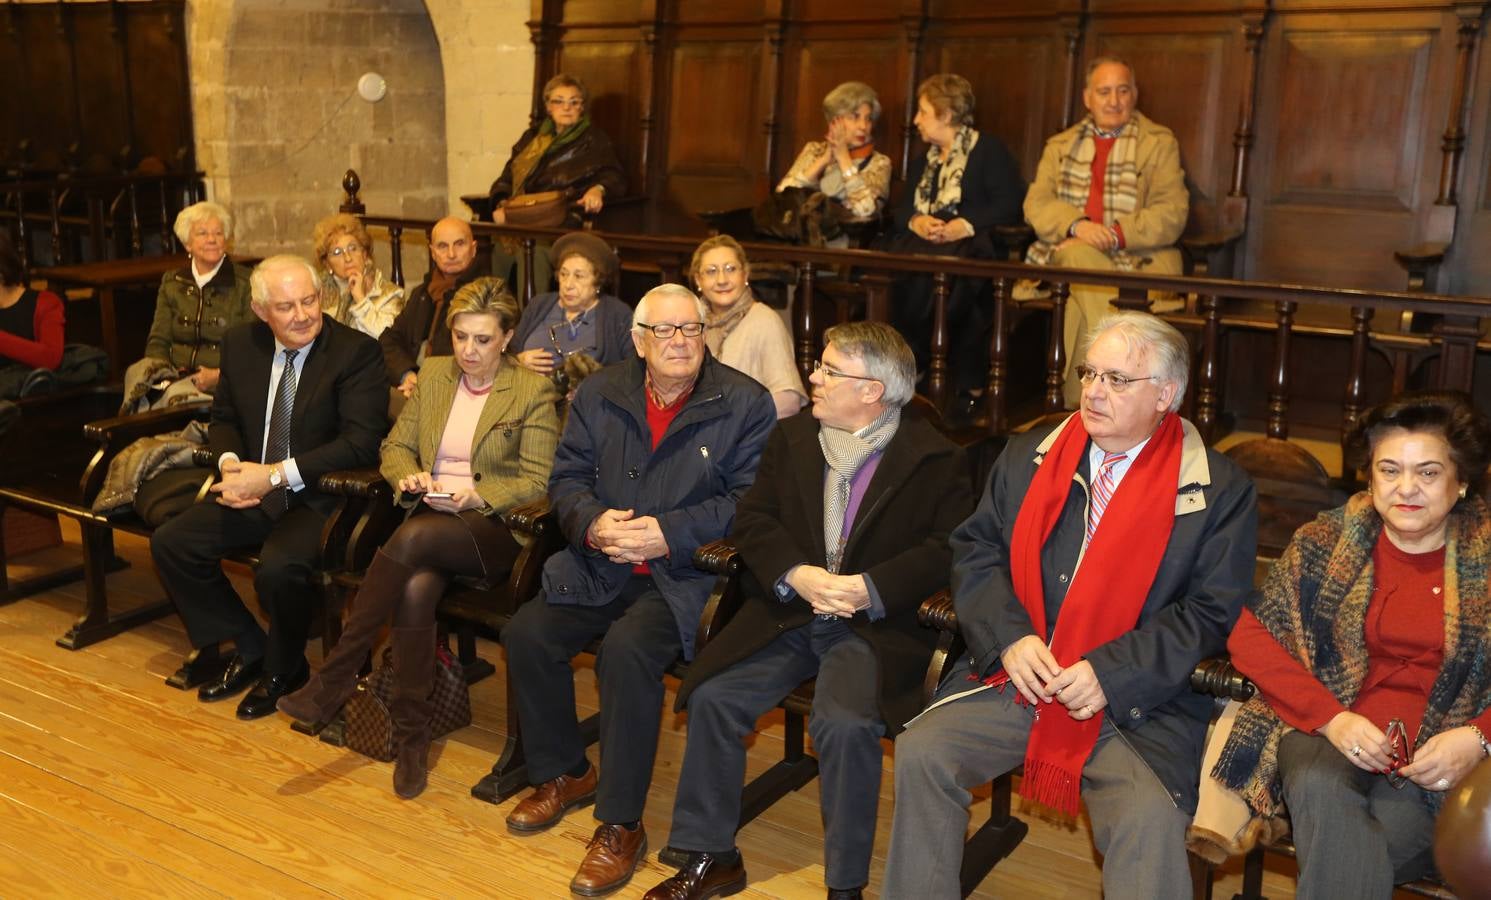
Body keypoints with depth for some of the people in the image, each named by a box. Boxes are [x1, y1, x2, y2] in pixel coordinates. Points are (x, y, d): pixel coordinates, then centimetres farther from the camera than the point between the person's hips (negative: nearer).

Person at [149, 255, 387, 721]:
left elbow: (362, 441, -21)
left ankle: (283, 669, 2)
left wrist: (275, 474, -24)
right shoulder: (241, 343, 5)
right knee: (170, 543, -5)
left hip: (320, 496, -7)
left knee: (278, 567, -31)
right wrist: (231, 463, -8)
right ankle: (248, 648, 12)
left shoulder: (356, 351, -13)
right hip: (252, 490, 7)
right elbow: (223, 418, 16)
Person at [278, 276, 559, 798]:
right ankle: (411, 732, -20)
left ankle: (337, 677, -27)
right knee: (416, 588, -31)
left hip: (495, 531, -4)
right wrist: (409, 477, -6)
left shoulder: (533, 392, 0)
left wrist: (477, 494, -19)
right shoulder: (433, 375, 15)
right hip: (430, 517, 4)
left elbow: (537, 482, -4)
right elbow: (395, 447, 16)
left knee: (414, 537, -35)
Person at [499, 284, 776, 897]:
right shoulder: (599, 394, 10)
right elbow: (566, 478, 9)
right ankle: (563, 774, 12)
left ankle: (620, 825, -14)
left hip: (688, 575, -5)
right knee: (526, 633, -14)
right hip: (600, 566, 5)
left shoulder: (745, 403, -3)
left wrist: (668, 535, -19)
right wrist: (593, 523, -13)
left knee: (627, 649, -30)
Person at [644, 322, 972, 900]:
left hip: (876, 623, -4)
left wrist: (869, 589, -22)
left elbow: (947, 549, -10)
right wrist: (798, 576, -14)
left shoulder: (936, 459, -1)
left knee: (845, 724, -29)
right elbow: (751, 521, 5)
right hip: (788, 610, 5)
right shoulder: (791, 437, 13)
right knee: (711, 697, -15)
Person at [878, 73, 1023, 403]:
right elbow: (902, 207, 20)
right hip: (924, 241, 6)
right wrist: (915, 222, -5)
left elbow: (1010, 204, -4)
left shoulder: (989, 150, 8)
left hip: (971, 243, -6)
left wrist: (966, 226, -17)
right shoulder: (923, 159, 29)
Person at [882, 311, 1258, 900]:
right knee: (920, 753, -18)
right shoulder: (1027, 458, 13)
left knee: (1149, 819, -29)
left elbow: (1211, 612, -3)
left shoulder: (1220, 491, 1)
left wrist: (1111, 673, -15)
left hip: (1136, 701, -3)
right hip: (1014, 673, 3)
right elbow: (975, 550, 11)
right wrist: (1010, 637, -8)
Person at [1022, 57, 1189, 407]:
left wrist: (1116, 234, -17)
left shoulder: (1159, 142, 11)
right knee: (1080, 256, -34)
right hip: (1067, 254, 2)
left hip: (1137, 258, -2)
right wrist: (1076, 226, -15)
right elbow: (1036, 204, 6)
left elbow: (1172, 213, -1)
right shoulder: (1061, 145, 20)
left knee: (1080, 294, -33)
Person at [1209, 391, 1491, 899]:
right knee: (1319, 787, -35)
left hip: (1436, 761, -1)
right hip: (1324, 732, 1)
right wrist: (1330, 718, -11)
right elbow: (1250, 634, 2)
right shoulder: (1324, 543, 7)